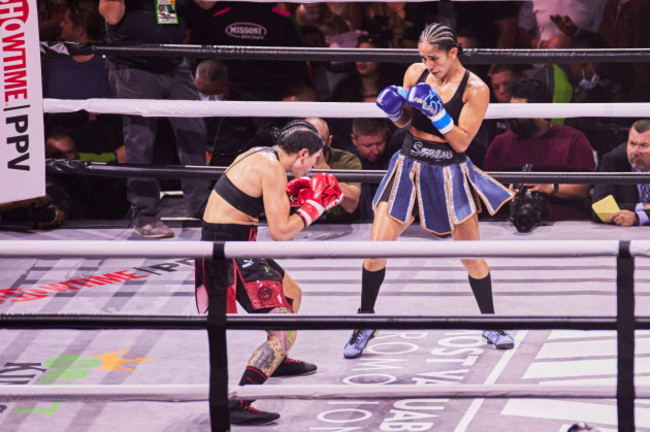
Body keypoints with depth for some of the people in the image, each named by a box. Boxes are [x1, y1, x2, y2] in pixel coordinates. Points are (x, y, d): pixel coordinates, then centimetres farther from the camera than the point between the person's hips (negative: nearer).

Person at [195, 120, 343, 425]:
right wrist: (314, 206, -8)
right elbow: (280, 231, -21)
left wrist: (292, 192, 15)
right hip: (229, 257, -10)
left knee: (291, 294, 32)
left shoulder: (261, 156, 10)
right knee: (284, 333, -15)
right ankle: (236, 405, -25)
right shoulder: (272, 169, -19)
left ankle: (275, 361, 54)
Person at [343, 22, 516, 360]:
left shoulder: (475, 89, -12)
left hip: (450, 175, -2)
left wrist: (437, 112, -27)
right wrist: (394, 109, -11)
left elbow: (462, 142, -15)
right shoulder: (415, 73, -2)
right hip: (409, 168, 2)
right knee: (375, 252, -4)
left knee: (473, 257, 6)